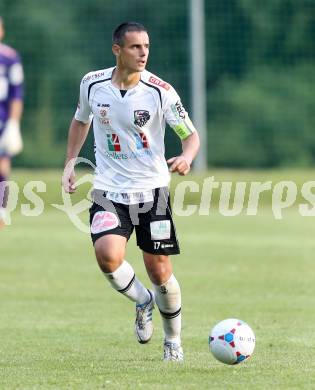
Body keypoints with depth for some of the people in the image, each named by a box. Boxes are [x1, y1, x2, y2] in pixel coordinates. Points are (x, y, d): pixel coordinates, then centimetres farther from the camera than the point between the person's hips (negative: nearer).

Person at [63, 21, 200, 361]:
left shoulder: (160, 91, -11)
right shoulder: (92, 84, -3)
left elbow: (191, 135, -5)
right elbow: (81, 120, 18)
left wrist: (186, 157, -27)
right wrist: (70, 163, 11)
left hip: (152, 189, -1)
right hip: (108, 190, 1)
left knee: (159, 269, 1)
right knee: (107, 254, -24)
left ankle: (173, 339, 27)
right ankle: (142, 302, 8)